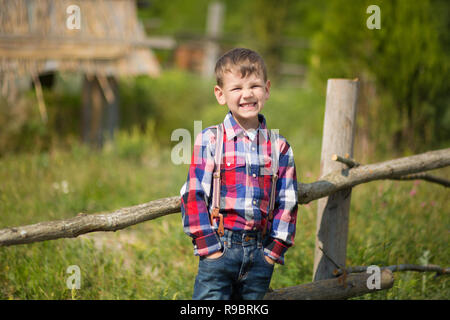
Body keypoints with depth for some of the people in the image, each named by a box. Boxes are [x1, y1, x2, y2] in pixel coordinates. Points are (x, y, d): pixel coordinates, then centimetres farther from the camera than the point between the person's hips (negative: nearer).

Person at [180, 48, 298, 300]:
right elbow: (194, 195, -4)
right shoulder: (210, 141, -1)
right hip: (219, 250, -3)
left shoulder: (279, 147, 7)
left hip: (260, 254, 3)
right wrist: (209, 247, -10)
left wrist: (274, 250, 1)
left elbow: (287, 202, 9)